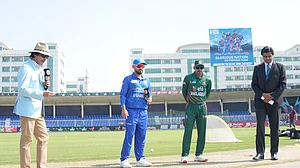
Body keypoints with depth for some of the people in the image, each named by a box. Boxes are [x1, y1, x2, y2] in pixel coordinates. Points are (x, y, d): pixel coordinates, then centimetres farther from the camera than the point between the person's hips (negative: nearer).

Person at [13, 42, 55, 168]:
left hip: (38, 110, 9)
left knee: (43, 137, 9)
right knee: (26, 140, -5)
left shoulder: (39, 69, 18)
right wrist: (42, 94, -28)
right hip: (27, 109, -9)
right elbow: (22, 89, -20)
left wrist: (44, 85, 4)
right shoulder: (26, 68, -11)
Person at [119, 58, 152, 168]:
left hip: (143, 112, 5)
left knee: (141, 137, 7)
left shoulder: (146, 80, 18)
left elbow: (150, 94, 22)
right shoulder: (128, 79, 2)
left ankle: (140, 159, 15)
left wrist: (150, 99, -2)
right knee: (129, 136, -7)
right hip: (131, 111, -5)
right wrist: (123, 109, -13)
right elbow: (122, 95, -2)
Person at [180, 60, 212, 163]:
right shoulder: (188, 78, -2)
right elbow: (184, 91, 10)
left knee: (202, 131, 4)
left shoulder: (207, 80, 5)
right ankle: (184, 155, -4)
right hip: (191, 106, -3)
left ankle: (199, 155, 13)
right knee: (188, 131, -6)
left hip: (202, 106, 3)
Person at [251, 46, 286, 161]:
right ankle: (260, 153, -4)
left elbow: (283, 84, -1)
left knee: (275, 128, 3)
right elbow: (254, 84, 6)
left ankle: (274, 153, 11)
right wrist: (263, 95, -10)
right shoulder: (257, 68, 10)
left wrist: (272, 96, -11)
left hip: (275, 101, 0)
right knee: (260, 127, -7)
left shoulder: (280, 67, 6)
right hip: (260, 101, 1)